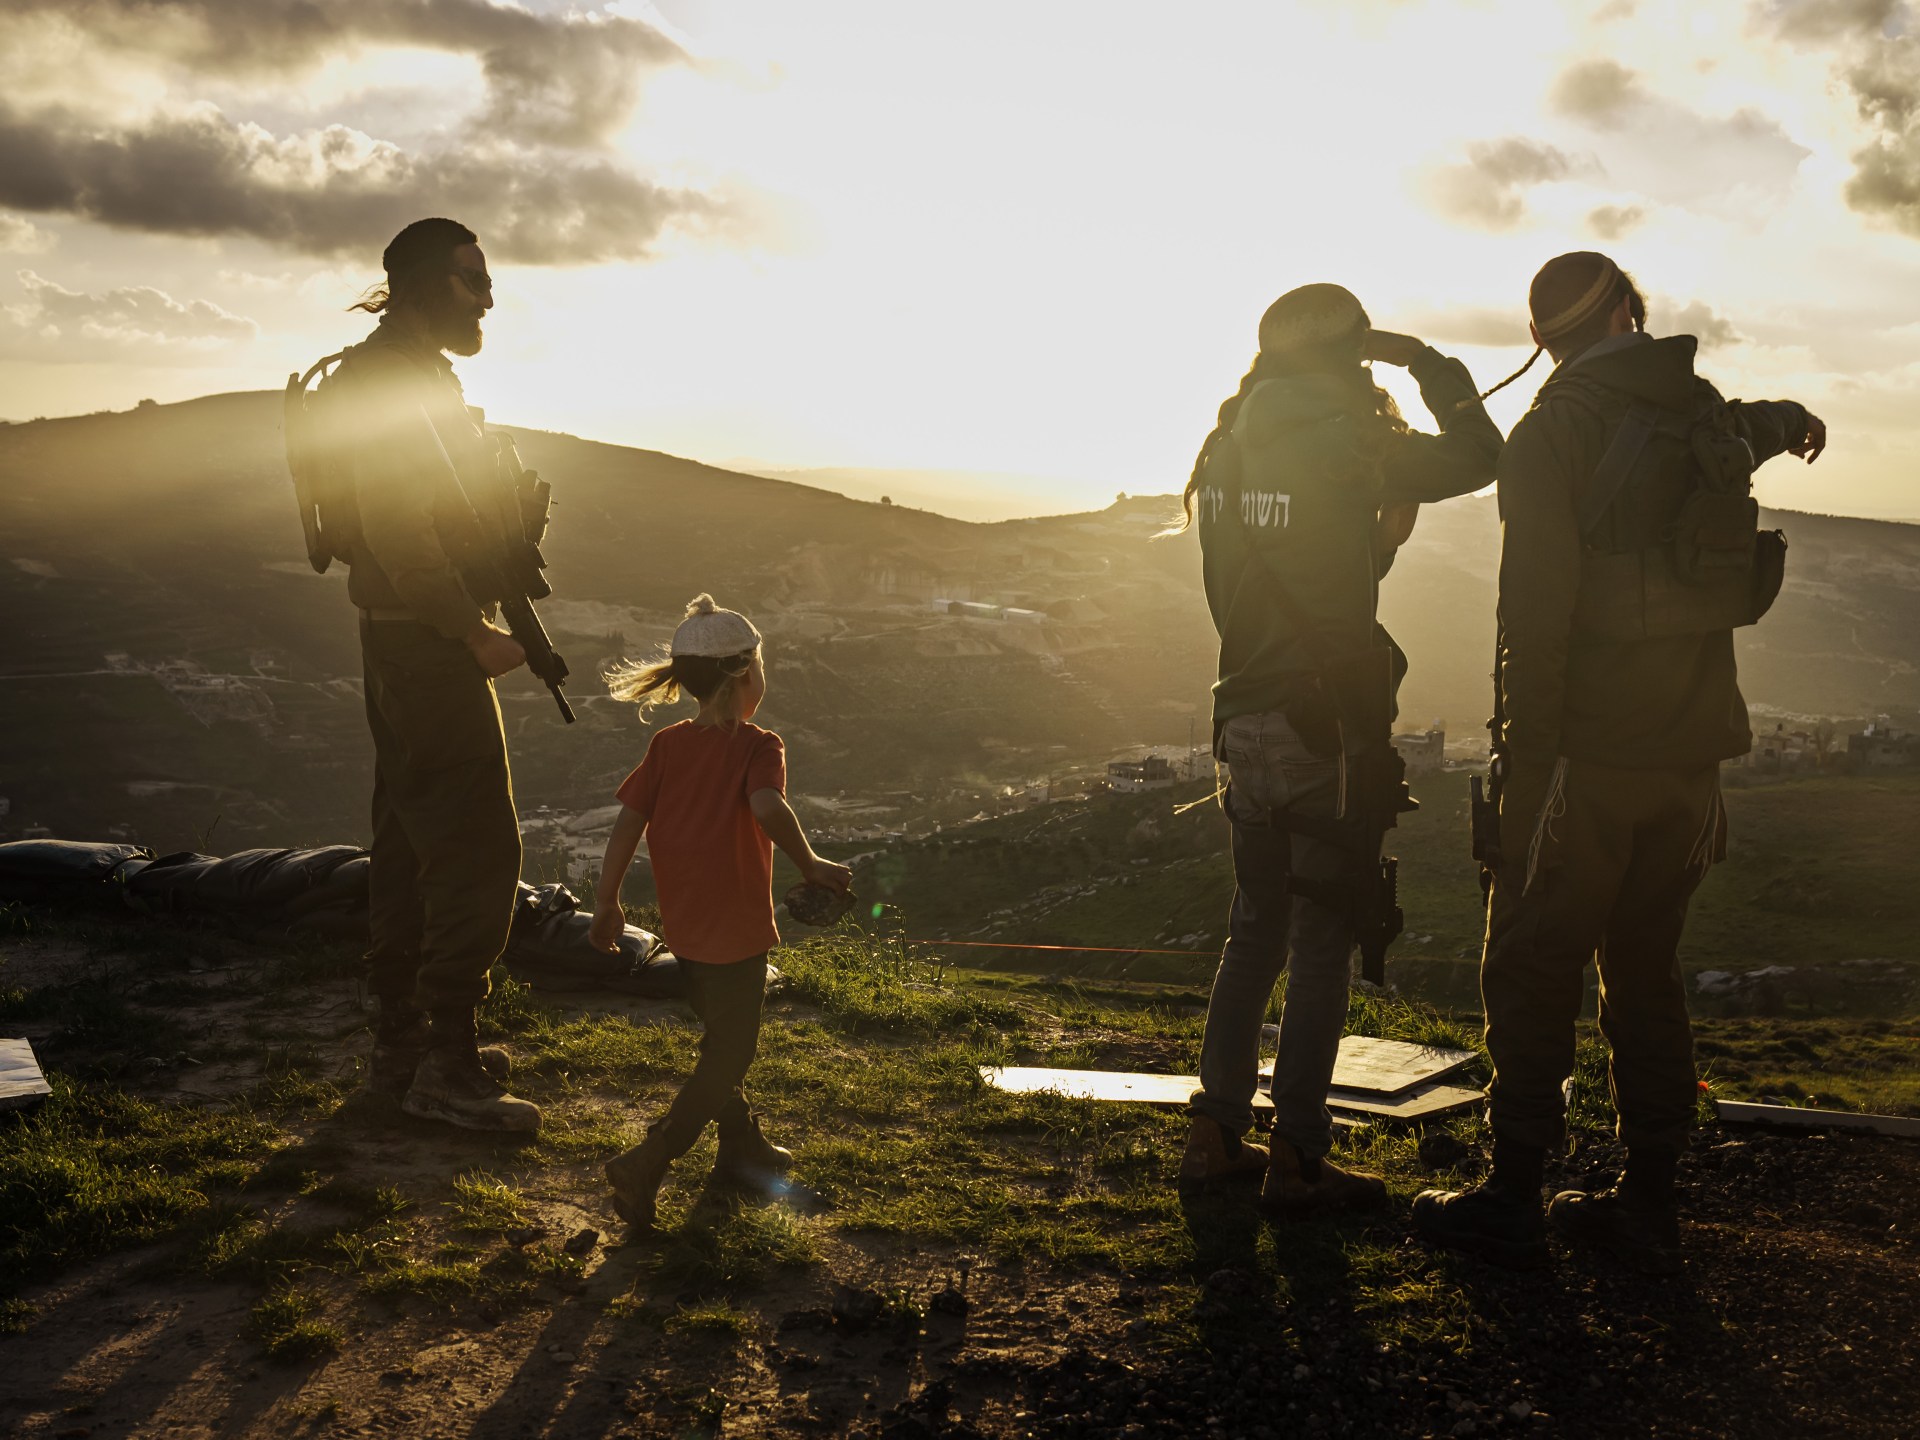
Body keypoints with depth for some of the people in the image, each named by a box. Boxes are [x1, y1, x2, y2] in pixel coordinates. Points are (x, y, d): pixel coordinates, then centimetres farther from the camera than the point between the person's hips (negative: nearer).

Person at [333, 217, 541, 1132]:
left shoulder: (413, 372, 19)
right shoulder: (389, 373, -14)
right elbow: (397, 529, -23)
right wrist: (473, 632, -22)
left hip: (408, 640, 11)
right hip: (427, 644, -11)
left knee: (412, 843, 14)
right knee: (476, 851, -9)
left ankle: (402, 1042, 23)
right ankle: (447, 1069, -5)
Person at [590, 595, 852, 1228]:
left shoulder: (667, 745, 3)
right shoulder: (759, 747, -14)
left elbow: (628, 823, 0)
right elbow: (767, 808, -34)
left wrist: (606, 902, 4)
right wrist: (811, 865, -25)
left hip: (683, 926, 7)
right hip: (737, 928, -7)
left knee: (721, 1039, 24)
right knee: (729, 1055, 4)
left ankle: (741, 1145, 39)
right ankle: (645, 1165, -6)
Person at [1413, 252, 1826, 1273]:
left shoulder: (1551, 434, -9)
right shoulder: (1709, 417, 9)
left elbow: (1535, 613, -16)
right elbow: (1756, 424, 36)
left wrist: (1524, 756, -13)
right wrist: (1790, 418, 59)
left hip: (1590, 750, -6)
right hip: (1691, 744, 6)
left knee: (1531, 975, 2)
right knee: (1646, 969, 14)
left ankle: (1512, 1204, 8)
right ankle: (1648, 1206, 19)